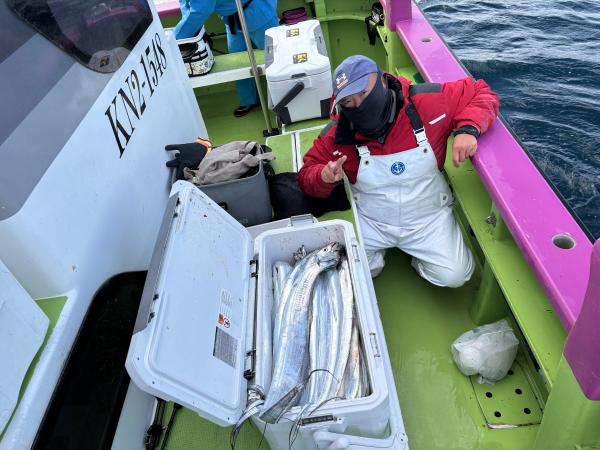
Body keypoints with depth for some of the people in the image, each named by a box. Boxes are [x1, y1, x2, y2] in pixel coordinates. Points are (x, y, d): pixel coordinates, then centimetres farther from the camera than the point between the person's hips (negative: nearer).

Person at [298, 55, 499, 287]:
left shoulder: (428, 102, -18)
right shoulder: (337, 134, -15)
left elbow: (482, 94, -6)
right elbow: (307, 174, -3)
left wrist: (467, 129, -26)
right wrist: (324, 177, -28)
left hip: (429, 217, 0)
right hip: (369, 222, 0)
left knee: (455, 275, -11)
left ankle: (417, 252, 21)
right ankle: (379, 248, 17)